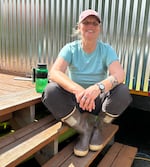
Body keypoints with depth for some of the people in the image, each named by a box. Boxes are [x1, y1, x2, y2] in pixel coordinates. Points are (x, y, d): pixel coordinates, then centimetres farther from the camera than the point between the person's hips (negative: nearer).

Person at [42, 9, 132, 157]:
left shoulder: (107, 50, -6)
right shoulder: (70, 49, -7)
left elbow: (119, 75, -24)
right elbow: (54, 72, -25)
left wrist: (98, 87, -46)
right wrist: (77, 89, -45)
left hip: (99, 100, 0)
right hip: (74, 100, 0)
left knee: (123, 92, -28)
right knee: (51, 91, -28)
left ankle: (96, 126, -2)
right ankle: (85, 129, -11)